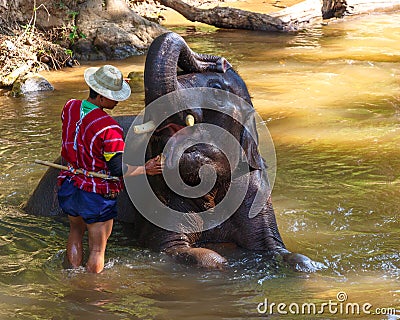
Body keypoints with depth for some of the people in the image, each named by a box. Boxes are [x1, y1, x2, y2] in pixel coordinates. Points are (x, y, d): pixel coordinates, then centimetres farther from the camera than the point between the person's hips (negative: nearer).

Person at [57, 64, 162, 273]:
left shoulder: (70, 108, -4)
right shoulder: (109, 128, -25)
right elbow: (119, 169, -22)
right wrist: (145, 169, -12)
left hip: (71, 185, 7)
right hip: (97, 194, -7)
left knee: (76, 230, 31)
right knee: (97, 249, 9)